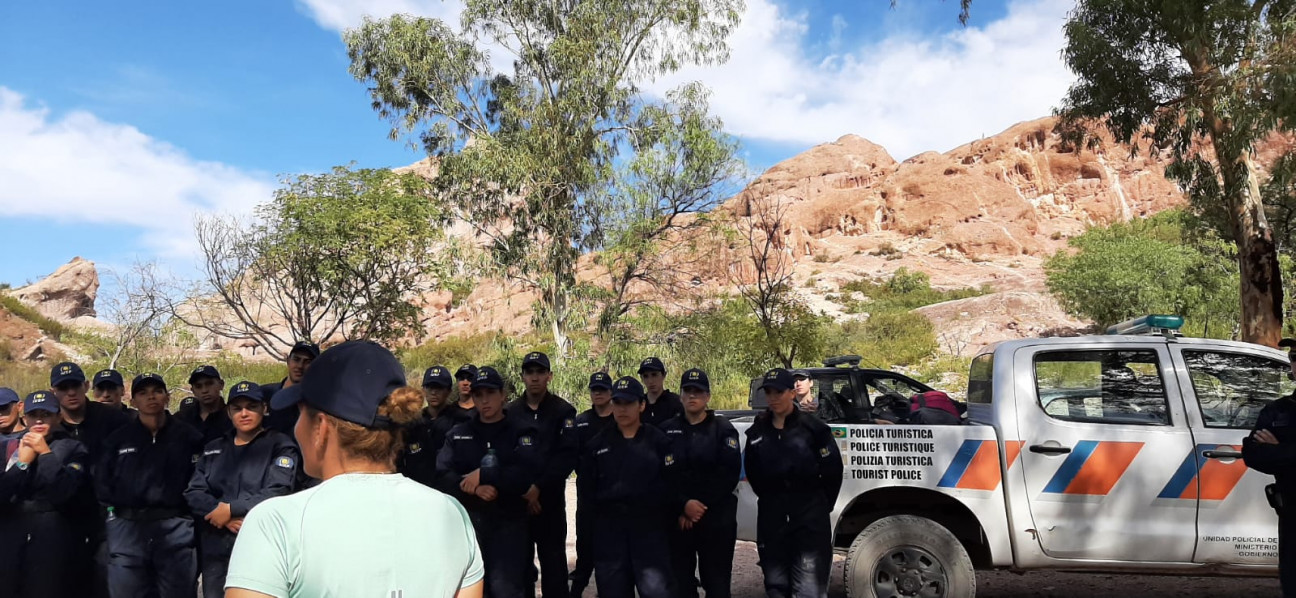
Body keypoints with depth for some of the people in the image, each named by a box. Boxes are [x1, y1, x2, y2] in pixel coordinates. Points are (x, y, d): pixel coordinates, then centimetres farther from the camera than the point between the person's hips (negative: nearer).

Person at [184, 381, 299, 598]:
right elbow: (193, 493, 6)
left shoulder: (280, 446, 0)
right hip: (215, 549, 5)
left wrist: (231, 509, -11)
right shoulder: (213, 449, 16)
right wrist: (223, 516, -10)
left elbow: (276, 494, -11)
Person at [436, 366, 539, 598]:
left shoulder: (521, 431, 3)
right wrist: (475, 488, -17)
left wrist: (483, 475, -12)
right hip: (468, 519, 3)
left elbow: (526, 474, -12)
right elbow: (442, 476, -1)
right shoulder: (458, 434, 11)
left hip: (508, 520, -3)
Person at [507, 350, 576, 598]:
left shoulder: (563, 411, 0)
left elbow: (567, 456, -9)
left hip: (550, 500, -2)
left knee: (553, 561, 2)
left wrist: (538, 488, -14)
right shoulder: (509, 412, 6)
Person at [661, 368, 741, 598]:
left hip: (717, 518, -2)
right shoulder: (667, 430, 7)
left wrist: (701, 506, -12)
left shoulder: (723, 429, 2)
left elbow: (729, 473, -8)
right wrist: (684, 505, -14)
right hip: (679, 519, 2)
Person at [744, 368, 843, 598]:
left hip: (810, 516, -4)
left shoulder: (813, 427, -5)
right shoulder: (757, 431, 7)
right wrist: (769, 500, 13)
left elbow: (832, 470, -2)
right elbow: (751, 470, 17)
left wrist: (821, 505, 3)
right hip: (771, 517, 4)